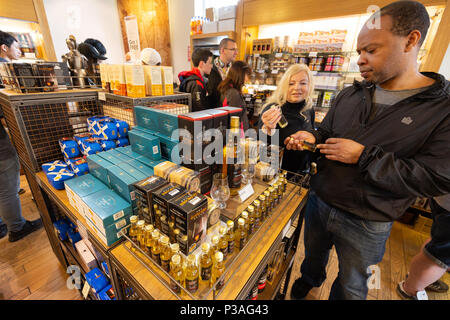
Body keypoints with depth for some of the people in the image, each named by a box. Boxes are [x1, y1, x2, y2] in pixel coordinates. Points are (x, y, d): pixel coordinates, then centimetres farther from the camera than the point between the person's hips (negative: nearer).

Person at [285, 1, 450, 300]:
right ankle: (310, 279, 63)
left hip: (366, 224, -4)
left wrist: (364, 156, -25)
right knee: (313, 253, 32)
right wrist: (310, 137, -13)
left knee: (351, 288, 23)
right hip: (319, 201, 5)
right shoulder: (349, 95, -1)